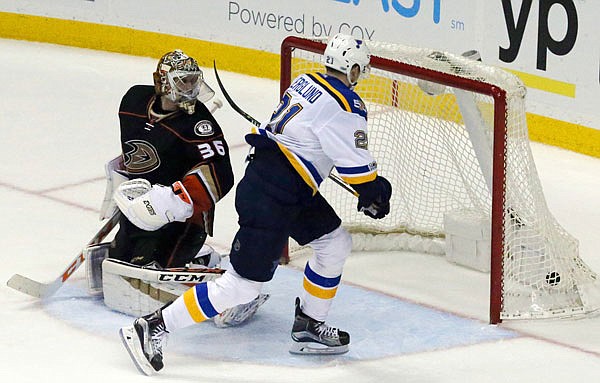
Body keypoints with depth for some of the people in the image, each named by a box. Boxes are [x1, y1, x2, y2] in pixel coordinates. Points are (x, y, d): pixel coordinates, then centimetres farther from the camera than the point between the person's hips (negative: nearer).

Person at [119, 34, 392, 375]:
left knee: (335, 242, 19)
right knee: (244, 284, -7)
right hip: (270, 199, -10)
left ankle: (308, 327, 27)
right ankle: (154, 327, -7)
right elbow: (357, 165, -13)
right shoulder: (345, 107, -17)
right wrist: (375, 193, 8)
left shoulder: (308, 81, 10)